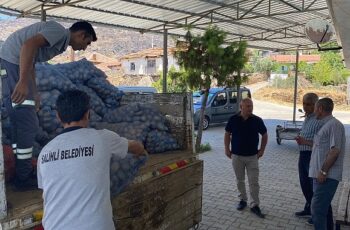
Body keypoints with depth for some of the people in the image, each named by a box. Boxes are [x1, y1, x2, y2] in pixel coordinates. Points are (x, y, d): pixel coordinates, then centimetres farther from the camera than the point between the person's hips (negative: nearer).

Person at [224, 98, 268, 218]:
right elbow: (227, 134, 5)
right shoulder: (233, 119, -6)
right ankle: (243, 200, 31)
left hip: (252, 156, -1)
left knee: (254, 182, 0)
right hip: (237, 155, 1)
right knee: (240, 180, 14)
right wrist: (227, 149, -1)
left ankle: (255, 205, 11)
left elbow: (264, 135, 6)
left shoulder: (257, 120, -7)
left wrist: (262, 150, 1)